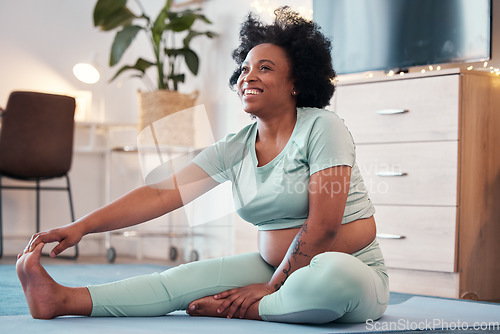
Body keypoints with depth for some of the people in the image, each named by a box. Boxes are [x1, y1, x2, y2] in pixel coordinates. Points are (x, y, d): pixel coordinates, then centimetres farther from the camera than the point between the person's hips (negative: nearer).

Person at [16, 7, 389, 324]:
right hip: (276, 268, 5)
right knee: (191, 276, -13)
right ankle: (64, 299, -20)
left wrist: (271, 287, -15)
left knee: (335, 277, -39)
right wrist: (81, 226, -12)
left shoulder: (322, 128, -12)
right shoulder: (235, 149, 5)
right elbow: (161, 194, -2)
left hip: (354, 270, -5)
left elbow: (323, 225, -17)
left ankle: (235, 310, -20)